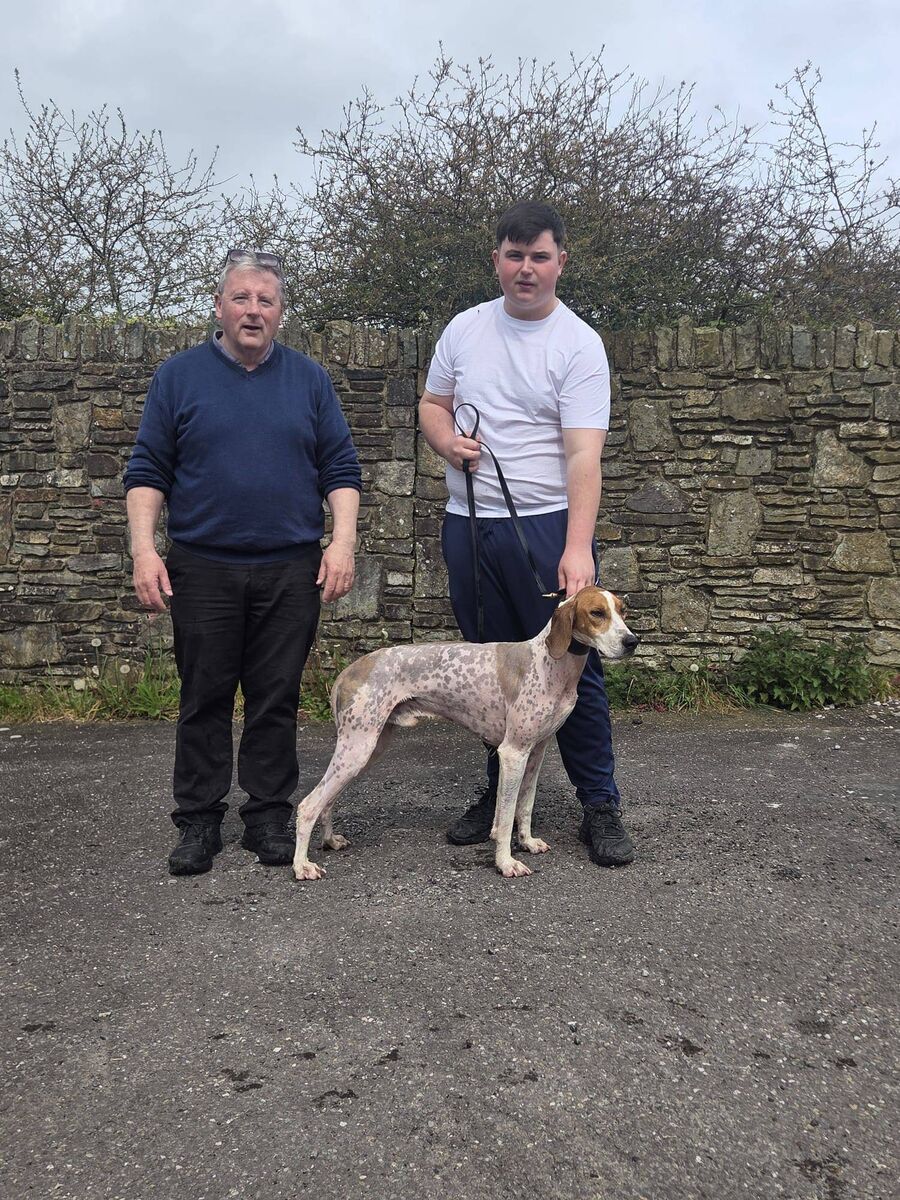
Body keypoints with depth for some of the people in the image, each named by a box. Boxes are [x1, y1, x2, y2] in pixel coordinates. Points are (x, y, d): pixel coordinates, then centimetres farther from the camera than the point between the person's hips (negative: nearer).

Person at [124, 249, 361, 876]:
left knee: (277, 701, 6)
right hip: (202, 569, 0)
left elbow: (341, 469, 7)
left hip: (291, 571, 1)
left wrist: (343, 541, -6)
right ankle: (199, 822, 17)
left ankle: (271, 818, 17)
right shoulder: (180, 375, 6)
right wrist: (144, 548, -7)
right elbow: (147, 471, 4)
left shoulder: (309, 378, 9)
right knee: (204, 700, 5)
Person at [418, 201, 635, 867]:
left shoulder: (579, 345, -6)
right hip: (469, 524, 5)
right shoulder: (465, 329, 9)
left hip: (548, 526, -4)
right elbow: (432, 403, 19)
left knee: (573, 667, -2)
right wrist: (447, 440, -6)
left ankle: (601, 806, 11)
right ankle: (501, 794, 26)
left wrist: (578, 547, -28)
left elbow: (584, 454, -16)